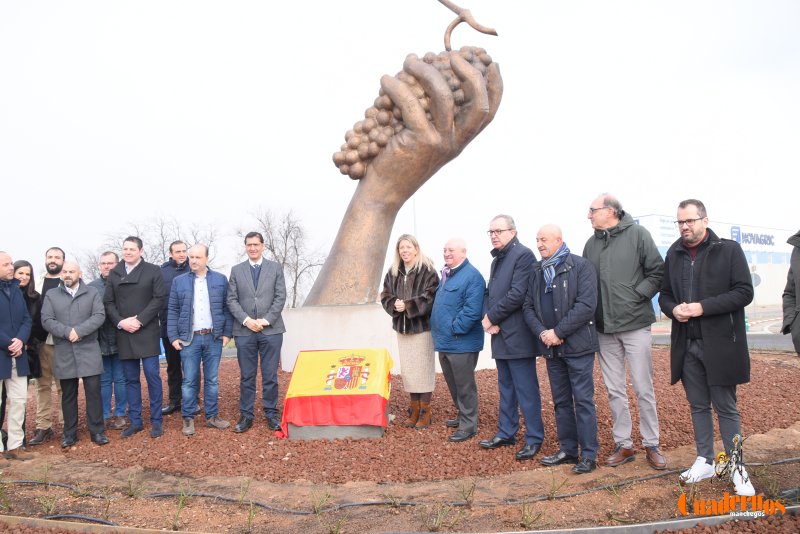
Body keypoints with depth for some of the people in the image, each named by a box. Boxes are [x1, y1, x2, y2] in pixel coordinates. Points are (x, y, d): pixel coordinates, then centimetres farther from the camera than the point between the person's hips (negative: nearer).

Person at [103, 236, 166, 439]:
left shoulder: (153, 271, 1)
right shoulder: (114, 273, 10)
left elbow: (159, 298, -6)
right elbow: (108, 302, 7)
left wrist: (139, 320, -14)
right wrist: (120, 322, -9)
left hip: (147, 332, -3)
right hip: (124, 333, 3)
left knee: (152, 375, -4)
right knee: (130, 379, 8)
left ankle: (156, 421, 5)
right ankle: (135, 421, 16)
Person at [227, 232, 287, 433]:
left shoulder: (275, 268, 7)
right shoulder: (236, 270, 9)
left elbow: (280, 297, 1)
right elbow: (231, 300, 4)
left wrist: (266, 320, -8)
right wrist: (246, 320, -9)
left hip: (271, 330, -1)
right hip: (244, 331, 1)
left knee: (270, 376, 3)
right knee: (246, 376, 5)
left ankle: (271, 414, 13)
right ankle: (246, 415, 12)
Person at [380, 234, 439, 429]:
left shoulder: (427, 271, -9)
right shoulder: (393, 272, 8)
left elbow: (430, 297, -15)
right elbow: (386, 296, 8)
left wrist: (408, 305, -20)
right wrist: (395, 305, -13)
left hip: (422, 327, -5)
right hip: (402, 327, 6)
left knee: (423, 370, -1)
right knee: (407, 369, 10)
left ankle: (425, 413, 10)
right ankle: (415, 410, 21)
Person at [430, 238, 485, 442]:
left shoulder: (472, 276, -16)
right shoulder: (446, 274, 14)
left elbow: (472, 311, -24)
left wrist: (454, 329, -19)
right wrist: (438, 331, 14)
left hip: (461, 342, -9)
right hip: (444, 341, 9)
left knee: (464, 386, 2)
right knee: (452, 384, 19)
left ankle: (468, 425, 13)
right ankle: (463, 416, 35)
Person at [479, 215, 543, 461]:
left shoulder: (523, 255, -11)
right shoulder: (497, 259, 18)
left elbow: (517, 294, -19)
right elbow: (490, 293, 17)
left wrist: (492, 317, -11)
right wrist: (488, 319, -2)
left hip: (518, 336, -9)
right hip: (500, 335, 9)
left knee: (526, 390, -2)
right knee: (506, 388, 17)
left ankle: (534, 438, 7)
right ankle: (506, 433, 26)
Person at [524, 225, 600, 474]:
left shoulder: (580, 266, -7)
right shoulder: (537, 271, 11)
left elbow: (586, 305, -16)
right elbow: (529, 307, 9)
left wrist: (558, 332, -17)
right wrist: (542, 333, -8)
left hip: (577, 345, -6)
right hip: (551, 348, 6)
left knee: (583, 400, -1)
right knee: (561, 401, 13)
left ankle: (589, 454, 7)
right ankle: (568, 449, 23)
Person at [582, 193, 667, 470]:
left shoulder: (637, 233, -5)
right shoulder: (592, 243, 7)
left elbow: (657, 271, -6)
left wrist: (638, 295, -12)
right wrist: (592, 312, 1)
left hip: (635, 324, -4)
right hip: (605, 328, 4)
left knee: (643, 388, 2)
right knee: (615, 390, 10)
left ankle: (652, 445, 17)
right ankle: (624, 445, 21)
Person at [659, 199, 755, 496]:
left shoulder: (728, 249, -6)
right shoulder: (674, 254, 8)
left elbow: (744, 292, -10)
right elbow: (665, 294, 15)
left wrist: (703, 307, -19)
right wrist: (673, 309, -7)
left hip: (719, 344, -4)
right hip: (686, 344, 4)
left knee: (726, 407, 4)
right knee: (698, 405, 13)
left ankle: (737, 468, 16)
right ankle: (705, 461, 26)